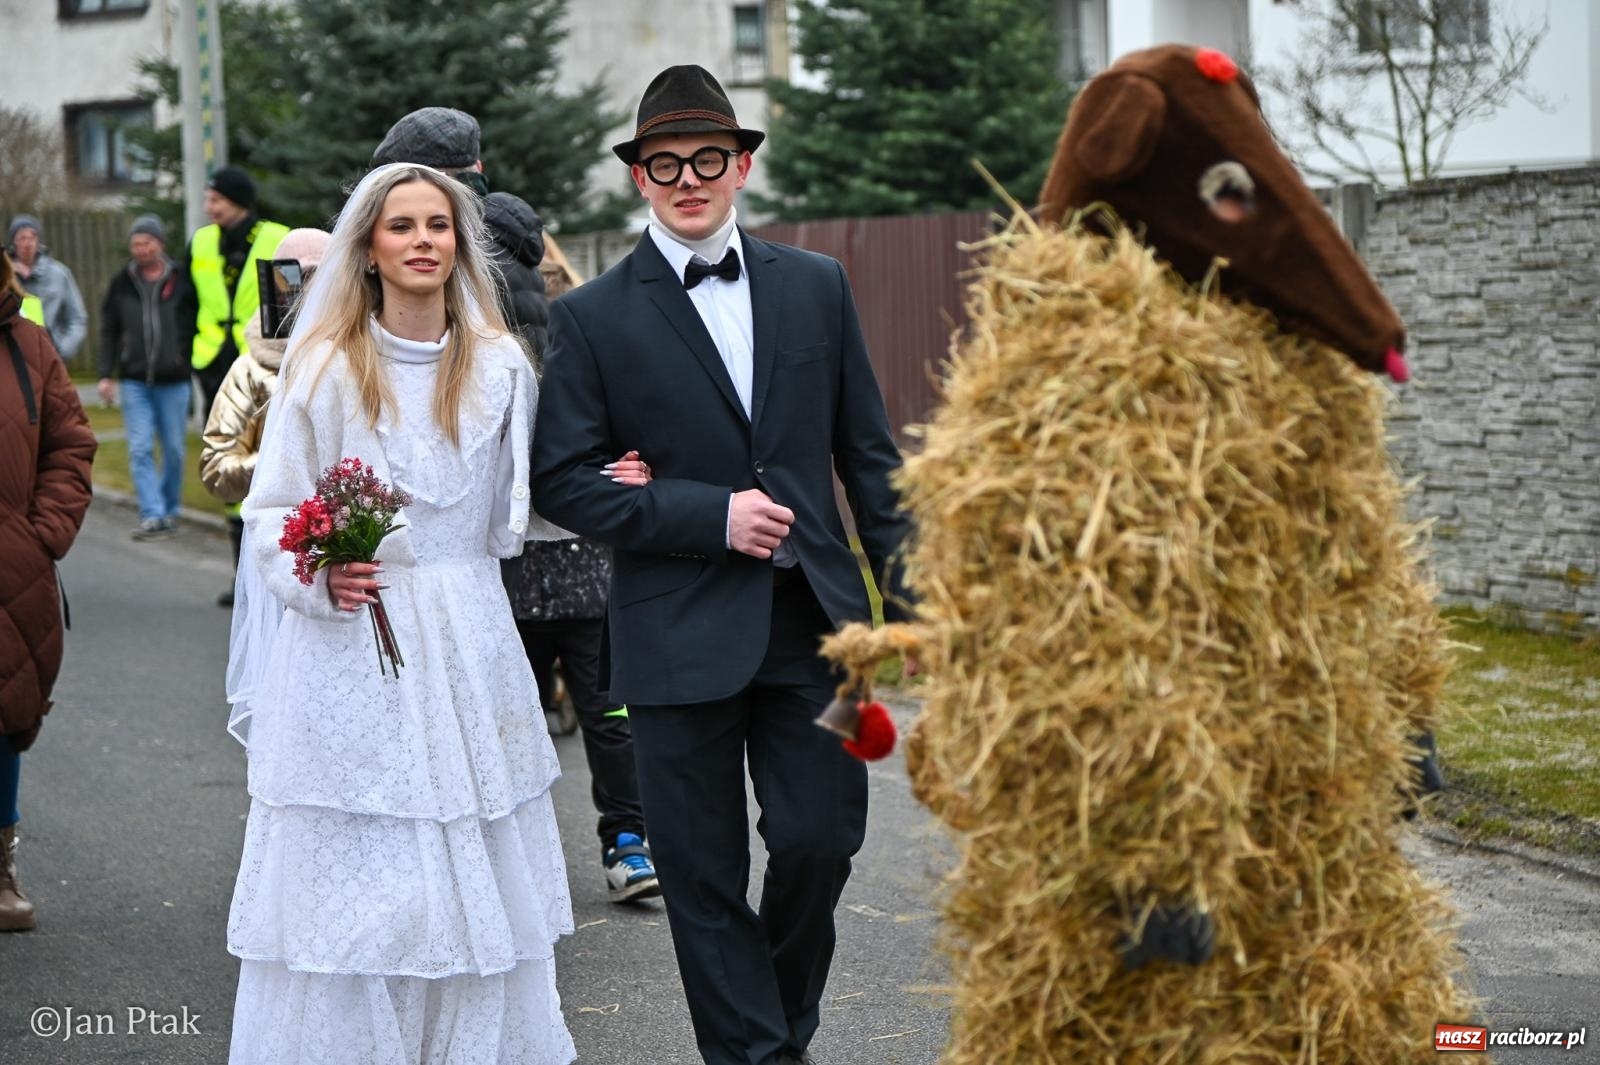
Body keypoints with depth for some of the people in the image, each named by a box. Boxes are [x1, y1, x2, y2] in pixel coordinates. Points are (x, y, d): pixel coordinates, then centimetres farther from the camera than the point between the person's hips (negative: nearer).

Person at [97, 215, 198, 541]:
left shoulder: (182, 281, -2)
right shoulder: (122, 283, 5)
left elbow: (198, 327, 0)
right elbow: (109, 331, 10)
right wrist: (107, 375, 4)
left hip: (174, 382, -1)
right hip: (135, 382, 1)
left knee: (173, 449, 7)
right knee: (140, 449, -7)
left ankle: (170, 511, 22)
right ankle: (152, 516, -8)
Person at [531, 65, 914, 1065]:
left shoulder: (817, 286, 8)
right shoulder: (594, 317, -1)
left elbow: (869, 453, 9)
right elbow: (562, 478, -5)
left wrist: (910, 595, 4)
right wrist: (709, 516, -13)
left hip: (812, 618, 2)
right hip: (682, 634, -2)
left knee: (822, 840, 2)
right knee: (706, 876, 4)